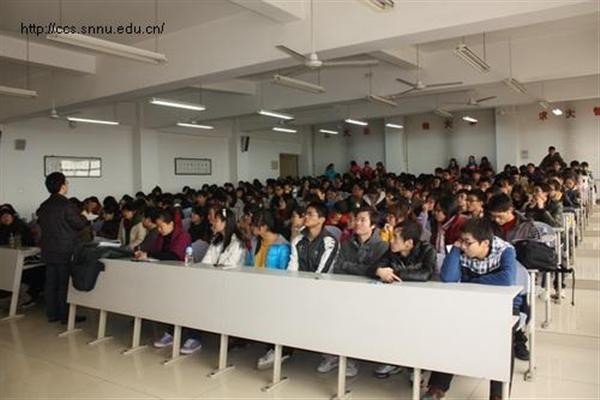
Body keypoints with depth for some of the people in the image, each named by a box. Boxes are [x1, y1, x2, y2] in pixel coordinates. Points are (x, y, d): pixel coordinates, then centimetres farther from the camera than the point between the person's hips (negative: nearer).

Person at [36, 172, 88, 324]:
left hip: (48, 250, 7)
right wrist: (83, 216, 7)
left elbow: (41, 225, 16)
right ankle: (66, 315, 5)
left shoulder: (44, 206, 8)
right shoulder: (66, 205, -16)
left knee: (51, 282, 12)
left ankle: (52, 314, 19)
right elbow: (80, 224, -13)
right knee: (65, 283, -1)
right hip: (66, 251, -7)